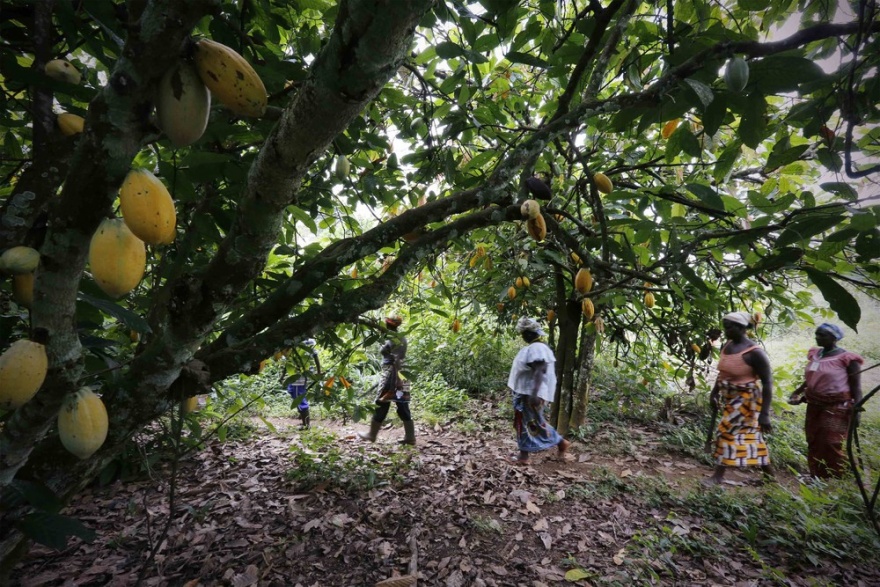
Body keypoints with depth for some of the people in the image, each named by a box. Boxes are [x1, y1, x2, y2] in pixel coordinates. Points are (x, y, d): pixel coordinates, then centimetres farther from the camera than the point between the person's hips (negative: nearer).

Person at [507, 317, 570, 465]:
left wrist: (534, 393, -32)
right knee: (523, 423, 11)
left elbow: (539, 372, -26)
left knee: (535, 423, -1)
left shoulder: (538, 348, -18)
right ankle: (524, 455, 17)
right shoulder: (530, 348, 13)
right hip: (524, 392, 10)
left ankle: (561, 443, 15)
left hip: (532, 393, -10)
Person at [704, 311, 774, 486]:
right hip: (729, 397, 8)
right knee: (750, 435, 18)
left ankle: (718, 475, 5)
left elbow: (767, 383, -19)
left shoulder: (754, 352, -21)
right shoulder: (727, 346, 2)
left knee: (726, 432, -6)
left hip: (745, 399, -7)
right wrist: (714, 393, 14)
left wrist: (764, 414, -21)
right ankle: (768, 471, 35)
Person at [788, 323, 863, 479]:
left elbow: (856, 387, -10)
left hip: (836, 407, -6)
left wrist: (856, 410, -16)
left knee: (830, 444, -5)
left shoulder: (847, 358, -10)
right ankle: (816, 477, 21)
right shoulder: (814, 354, 8)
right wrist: (797, 392, 9)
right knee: (814, 443, 10)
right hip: (814, 405, 6)